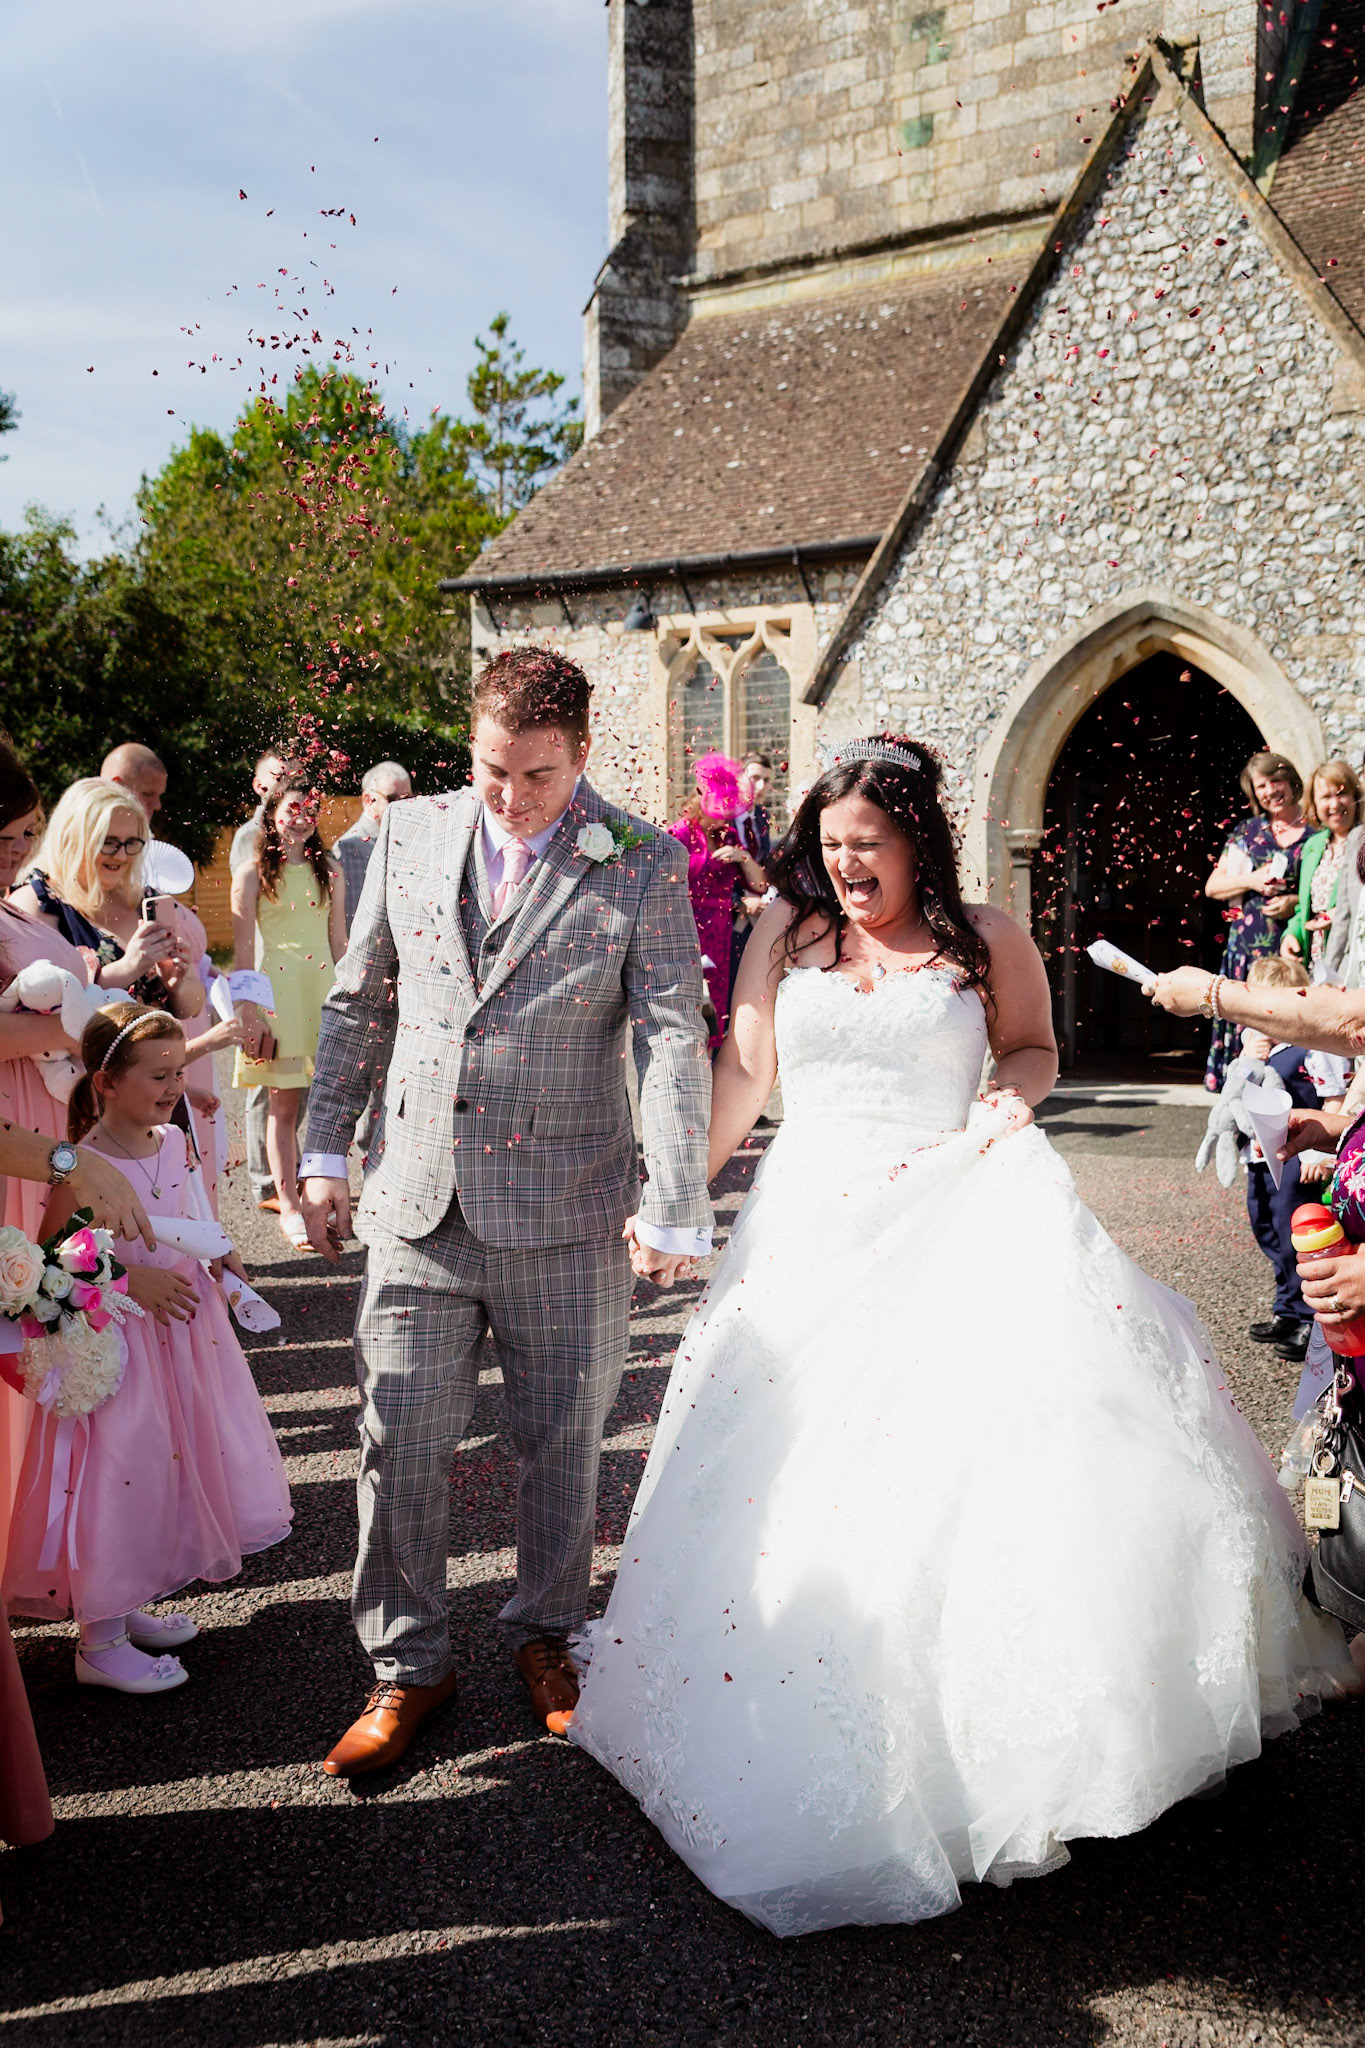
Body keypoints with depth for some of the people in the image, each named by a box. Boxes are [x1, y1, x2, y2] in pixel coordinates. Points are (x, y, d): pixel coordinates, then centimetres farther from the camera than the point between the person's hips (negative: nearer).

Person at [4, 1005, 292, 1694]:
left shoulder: (175, 1143, 2)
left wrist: (219, 1254, 1)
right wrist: (131, 1282, -23)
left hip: (181, 1326, 8)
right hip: (117, 1341, -8)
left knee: (172, 1469, 17)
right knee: (120, 1473, -1)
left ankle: (128, 1607, 36)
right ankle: (99, 1643, 16)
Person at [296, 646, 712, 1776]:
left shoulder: (644, 863, -4)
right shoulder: (409, 834, 6)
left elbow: (674, 1039, -9)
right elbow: (359, 1002, 13)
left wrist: (675, 1206, -16)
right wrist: (326, 1150, 11)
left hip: (568, 1216, -2)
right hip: (421, 1206, 2)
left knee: (562, 1444, 11)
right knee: (398, 1442, 4)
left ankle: (546, 1637, 35)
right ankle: (408, 1664, 24)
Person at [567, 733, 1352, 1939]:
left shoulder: (984, 939, 4)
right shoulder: (786, 934, 8)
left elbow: (1035, 1046, 16)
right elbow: (740, 1076, 11)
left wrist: (1013, 1093, -6)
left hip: (953, 1223, -2)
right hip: (810, 1227, 2)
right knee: (787, 1487, 2)